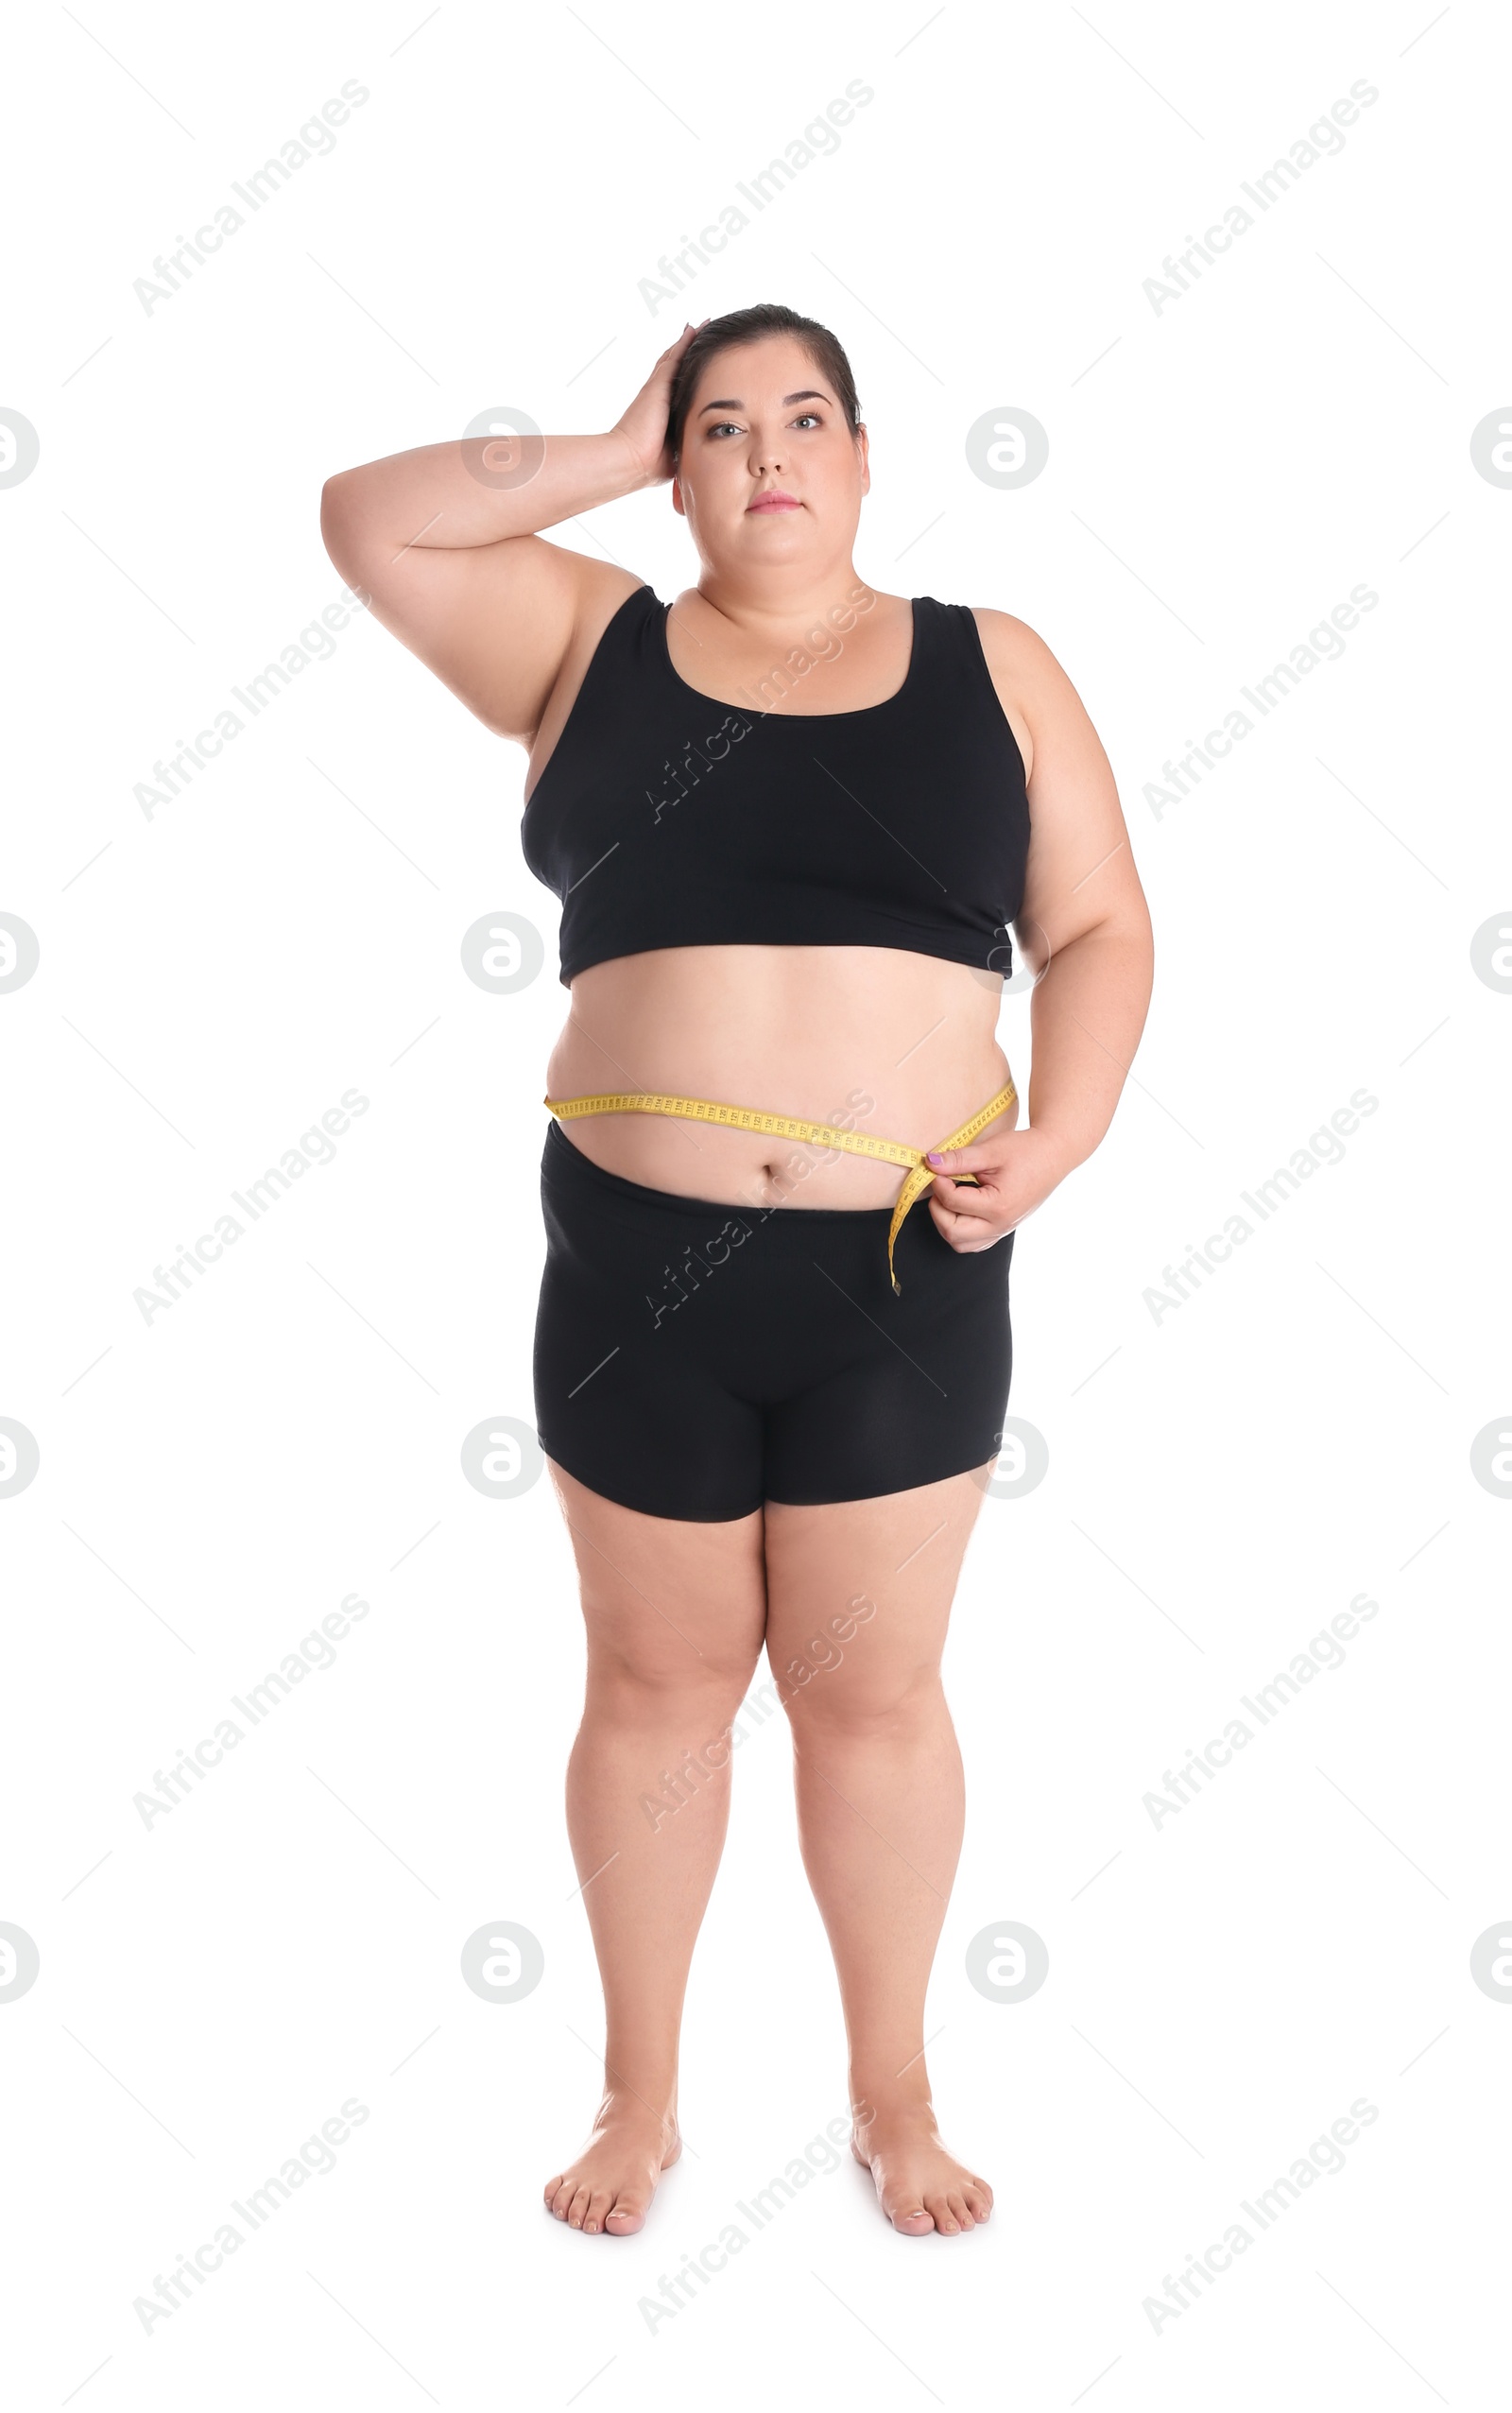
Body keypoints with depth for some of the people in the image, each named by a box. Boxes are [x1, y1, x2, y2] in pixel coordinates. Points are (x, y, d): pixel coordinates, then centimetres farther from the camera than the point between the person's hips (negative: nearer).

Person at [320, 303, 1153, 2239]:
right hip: (638, 1270, 1)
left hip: (904, 1281, 0)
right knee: (657, 1678, 12)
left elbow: (1099, 933, 5)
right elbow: (366, 520, 2)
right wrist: (609, 458, 3)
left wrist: (1059, 1140, -10)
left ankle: (894, 2092, 29)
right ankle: (641, 2096, 29)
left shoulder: (993, 669, 7)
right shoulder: (589, 643, 8)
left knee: (871, 1691, 10)